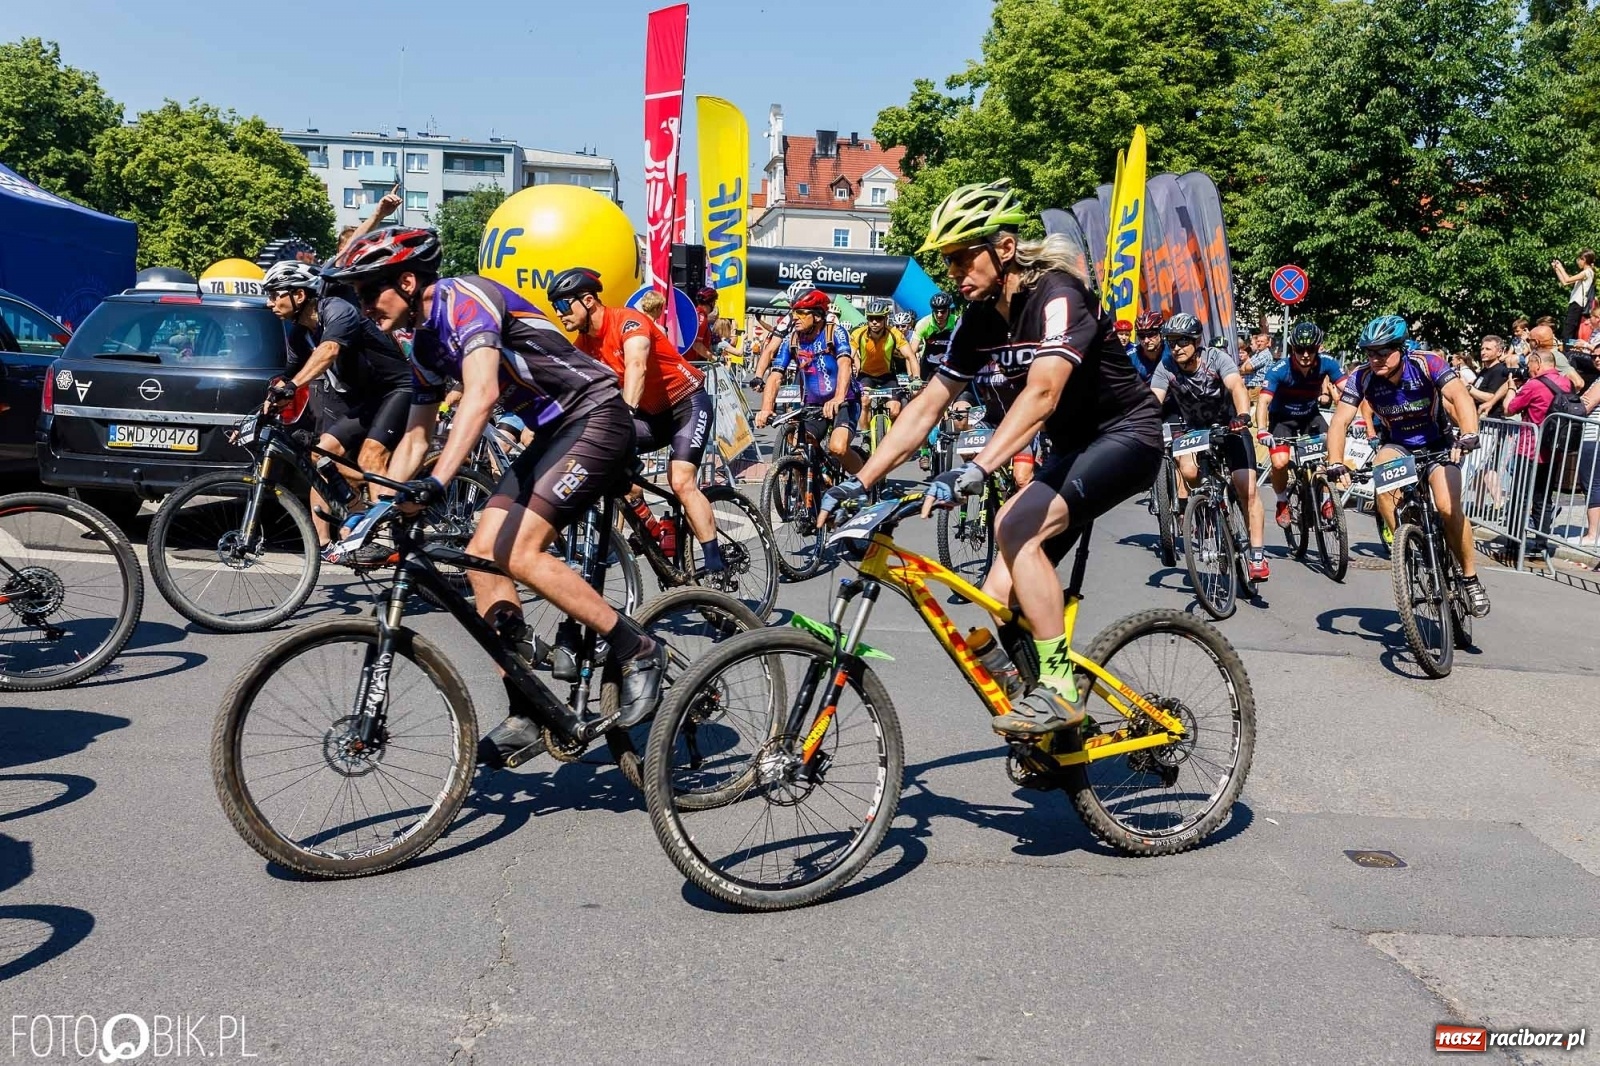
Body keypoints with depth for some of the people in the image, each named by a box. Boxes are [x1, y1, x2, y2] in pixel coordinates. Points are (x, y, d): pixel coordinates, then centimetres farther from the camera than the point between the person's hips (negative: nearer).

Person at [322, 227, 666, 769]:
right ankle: (527, 718, 4)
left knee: (519, 553, -21)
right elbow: (415, 438, 20)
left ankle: (637, 651, -7)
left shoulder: (463, 298, -17)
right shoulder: (426, 344, 12)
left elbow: (481, 394, -34)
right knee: (482, 556, 0)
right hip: (552, 434, 9)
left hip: (595, 418, -9)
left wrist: (438, 481, -43)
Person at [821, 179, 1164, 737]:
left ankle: (1059, 688, -20)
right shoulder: (980, 319, 0)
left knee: (1020, 527, -27)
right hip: (1074, 447, 8)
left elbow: (1042, 394, -39)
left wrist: (975, 470, -51)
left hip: (1126, 437, -8)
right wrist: (857, 482, -7)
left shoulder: (1057, 296, -23)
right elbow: (926, 407, 0)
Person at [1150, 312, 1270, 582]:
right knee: (1188, 472, -28)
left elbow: (1237, 387, -39)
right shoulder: (1166, 367, -17)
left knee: (1247, 490, -14)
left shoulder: (1216, 358, -23)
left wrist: (1243, 415, -59)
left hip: (1229, 426, -2)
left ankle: (1257, 554, -6)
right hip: (1195, 429, 2)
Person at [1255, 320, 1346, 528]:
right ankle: (1282, 502, 7)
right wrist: (1262, 430, -52)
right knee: (1280, 463, -23)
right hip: (1282, 418, -2)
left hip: (1311, 416, 2)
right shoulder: (1280, 370, -27)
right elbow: (1263, 401, -35)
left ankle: (1326, 499, 2)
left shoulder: (1327, 364, -20)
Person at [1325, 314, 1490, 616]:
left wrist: (1469, 434, -56)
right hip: (1395, 445, 2)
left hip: (1436, 443, -2)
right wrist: (1335, 464, -39)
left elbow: (1459, 395, -37)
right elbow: (1339, 421, -23)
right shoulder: (1361, 377, -18)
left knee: (1448, 507, -22)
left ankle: (1471, 579, -2)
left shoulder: (1427, 364, -24)